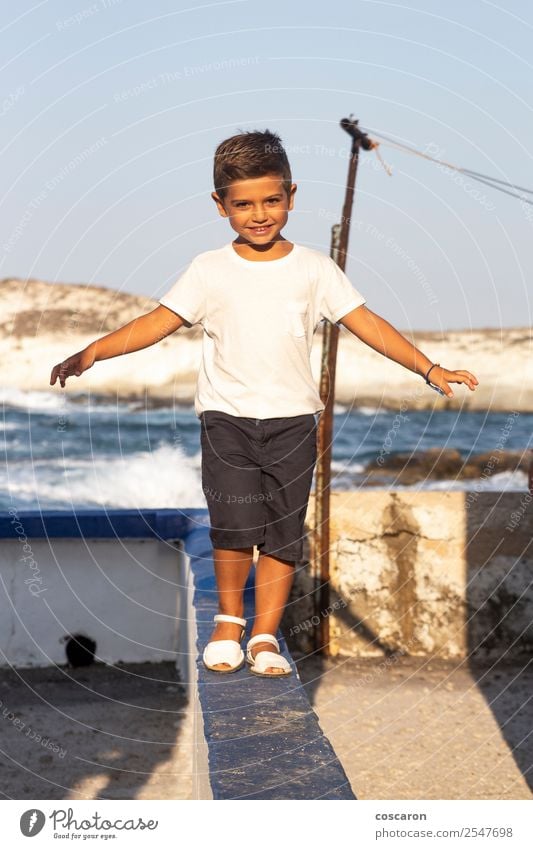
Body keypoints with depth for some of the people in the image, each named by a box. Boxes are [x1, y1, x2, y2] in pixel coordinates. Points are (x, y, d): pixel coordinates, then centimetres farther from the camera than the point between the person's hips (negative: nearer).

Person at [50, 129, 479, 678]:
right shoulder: (209, 270, 2)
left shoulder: (314, 269, 3)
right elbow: (158, 322, -1)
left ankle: (265, 634, 14)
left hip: (292, 419, 1)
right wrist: (92, 352, -13)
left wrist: (429, 369, -5)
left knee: (283, 532, 1)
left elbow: (366, 323, 2)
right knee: (235, 525, -12)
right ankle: (229, 618, 12)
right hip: (226, 417, -1)